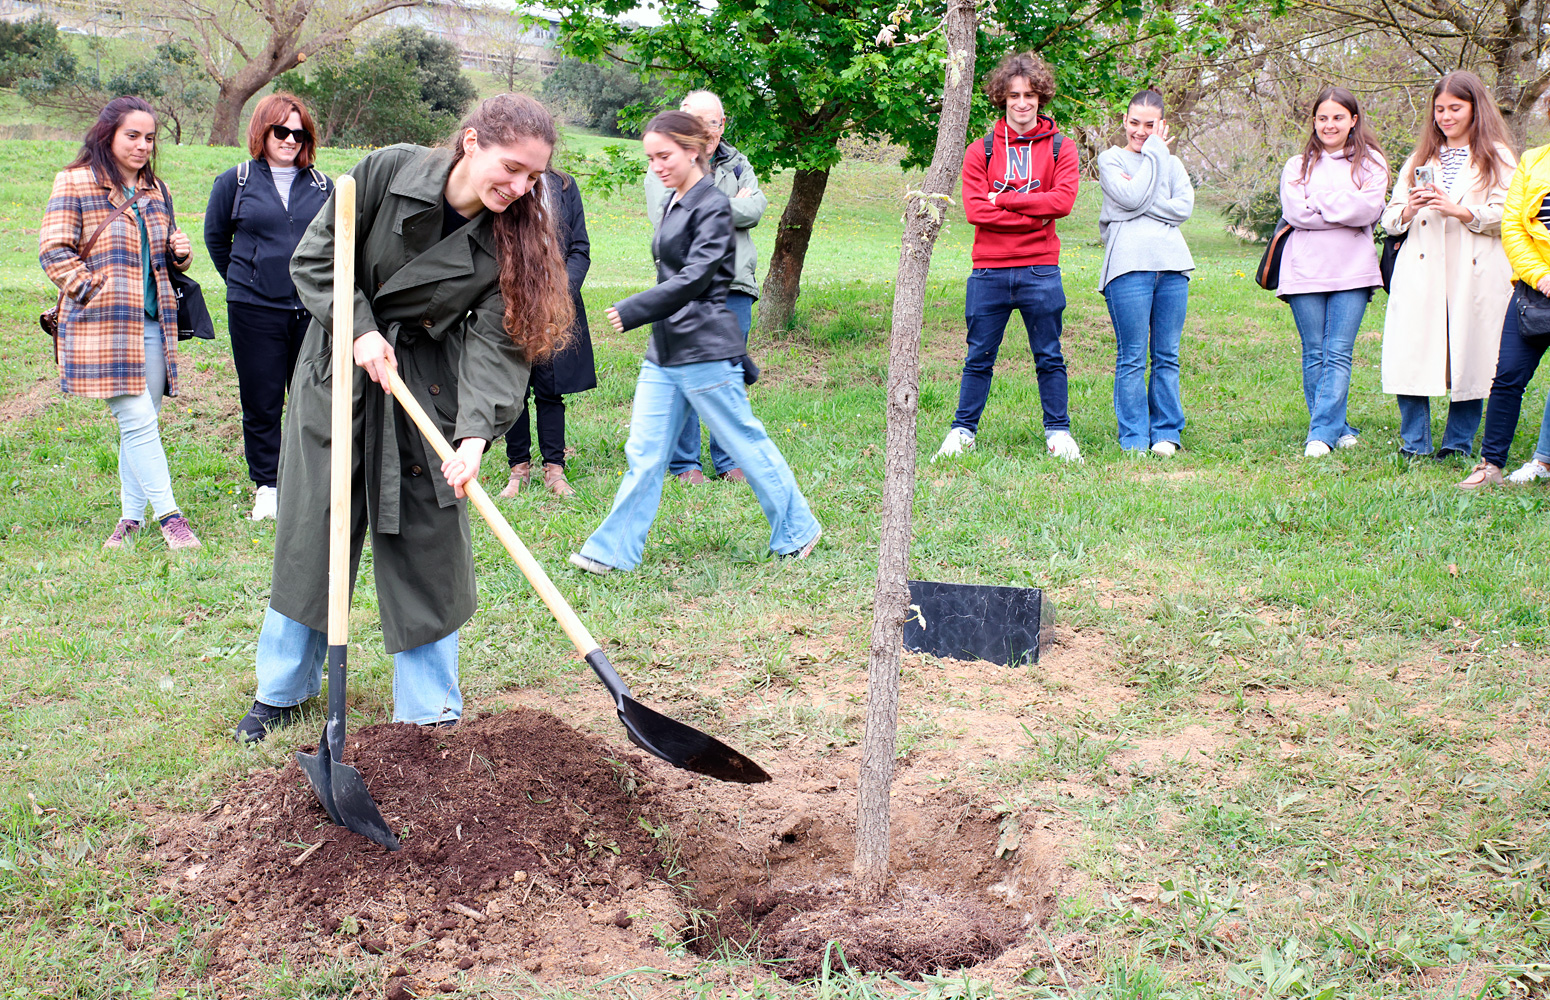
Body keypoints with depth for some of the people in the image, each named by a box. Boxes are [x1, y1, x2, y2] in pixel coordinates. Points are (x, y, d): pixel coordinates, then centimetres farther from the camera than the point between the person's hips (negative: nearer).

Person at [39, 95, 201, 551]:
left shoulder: (155, 189, 16)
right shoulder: (75, 184, -3)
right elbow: (54, 252, -5)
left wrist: (180, 252, 5)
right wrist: (95, 291, -12)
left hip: (153, 322, 6)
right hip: (104, 324, -6)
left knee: (143, 423, 8)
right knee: (137, 420, -11)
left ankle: (132, 516, 18)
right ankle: (169, 515, -6)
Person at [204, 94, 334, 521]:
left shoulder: (322, 186, 7)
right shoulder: (235, 182, 3)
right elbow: (215, 237, 16)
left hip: (313, 309, 1)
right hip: (255, 312, -1)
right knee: (261, 402, 4)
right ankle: (267, 486, 15)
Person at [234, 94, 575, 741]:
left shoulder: (512, 237, -13)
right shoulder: (389, 171, -17)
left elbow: (494, 338, -18)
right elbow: (315, 258, -7)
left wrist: (476, 431, -31)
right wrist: (360, 330, -18)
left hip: (429, 387, 1)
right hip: (338, 370, 0)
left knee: (428, 544, 1)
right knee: (311, 531, 9)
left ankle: (431, 711, 15)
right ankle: (282, 690, 27)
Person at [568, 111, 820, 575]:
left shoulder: (712, 205, -12)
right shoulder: (674, 204, 14)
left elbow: (693, 279, -19)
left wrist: (632, 311, -19)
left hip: (705, 350, -8)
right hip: (663, 350, 8)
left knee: (745, 443, 4)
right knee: (643, 454, 6)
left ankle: (797, 531, 19)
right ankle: (612, 550, 9)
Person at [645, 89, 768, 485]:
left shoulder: (737, 164, 15)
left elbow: (756, 208, 0)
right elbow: (665, 217, -12)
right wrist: (731, 206, -7)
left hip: (734, 283, 4)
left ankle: (729, 461, 16)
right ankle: (684, 463, 8)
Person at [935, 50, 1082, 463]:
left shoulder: (1060, 148, 6)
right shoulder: (980, 150, 6)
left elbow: (1063, 201, -10)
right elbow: (974, 209, -6)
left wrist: (1003, 200, -10)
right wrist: (1033, 215, -12)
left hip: (1040, 270, 0)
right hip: (989, 270, 0)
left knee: (1049, 357, 7)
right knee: (979, 357, 7)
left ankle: (1058, 431, 17)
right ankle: (963, 430, 15)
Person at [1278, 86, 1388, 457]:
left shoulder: (1371, 163, 10)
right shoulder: (1298, 165, 13)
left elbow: (1369, 209, -7)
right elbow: (1295, 211, -3)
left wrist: (1318, 202, -4)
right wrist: (1345, 209, -5)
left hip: (1353, 271, -1)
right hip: (1305, 270, 1)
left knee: (1338, 354, -8)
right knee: (1315, 354, 2)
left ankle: (1321, 433, -9)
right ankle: (1339, 429, 12)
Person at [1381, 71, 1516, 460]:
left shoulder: (1497, 157, 8)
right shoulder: (1420, 158, 19)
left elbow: (1506, 216, -4)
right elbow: (1389, 219, 15)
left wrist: (1459, 210, -17)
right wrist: (1406, 211, -8)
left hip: (1474, 275, -2)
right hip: (1420, 272, 2)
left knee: (1470, 356, -2)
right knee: (1410, 353, -8)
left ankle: (1459, 442, 11)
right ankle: (1415, 442, 1)